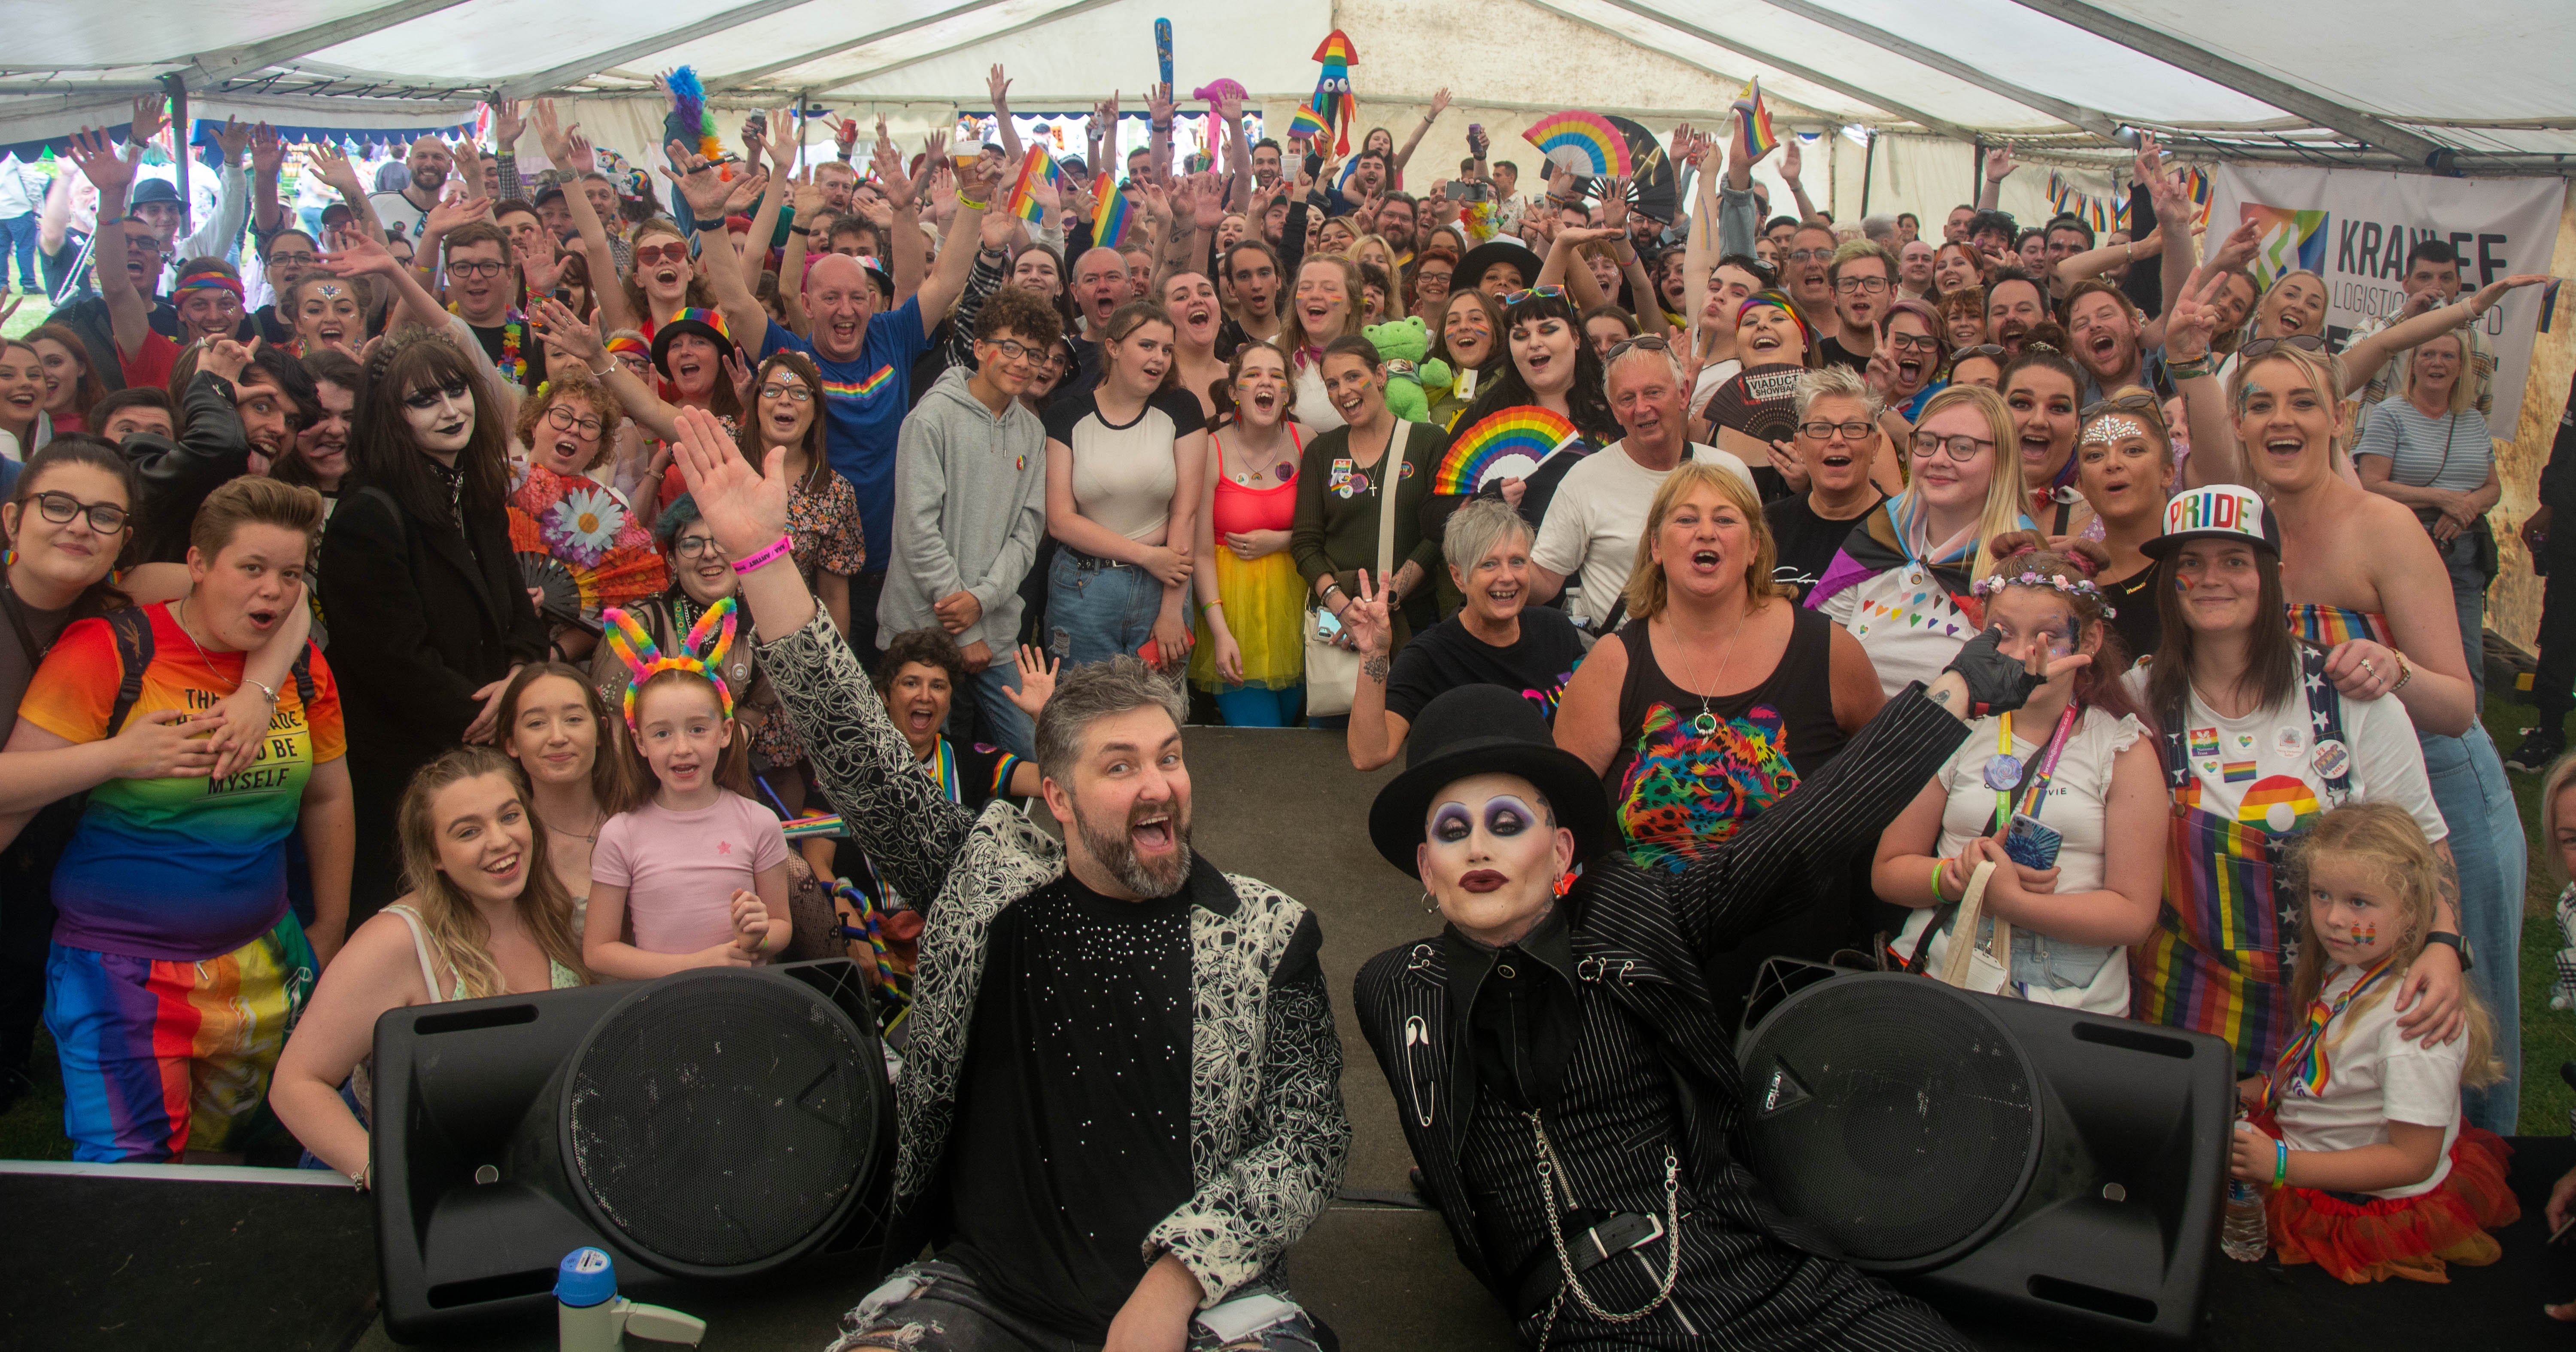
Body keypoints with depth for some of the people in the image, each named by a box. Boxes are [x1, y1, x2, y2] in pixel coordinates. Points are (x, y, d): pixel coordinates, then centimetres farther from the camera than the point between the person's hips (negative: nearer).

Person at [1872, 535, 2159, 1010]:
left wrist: (2008, 900, -13)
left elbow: (2135, 914, -2)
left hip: (2071, 1005, 0)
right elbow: (1888, 871, 11)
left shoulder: (2125, 750, 6)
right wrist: (1961, 875, -8)